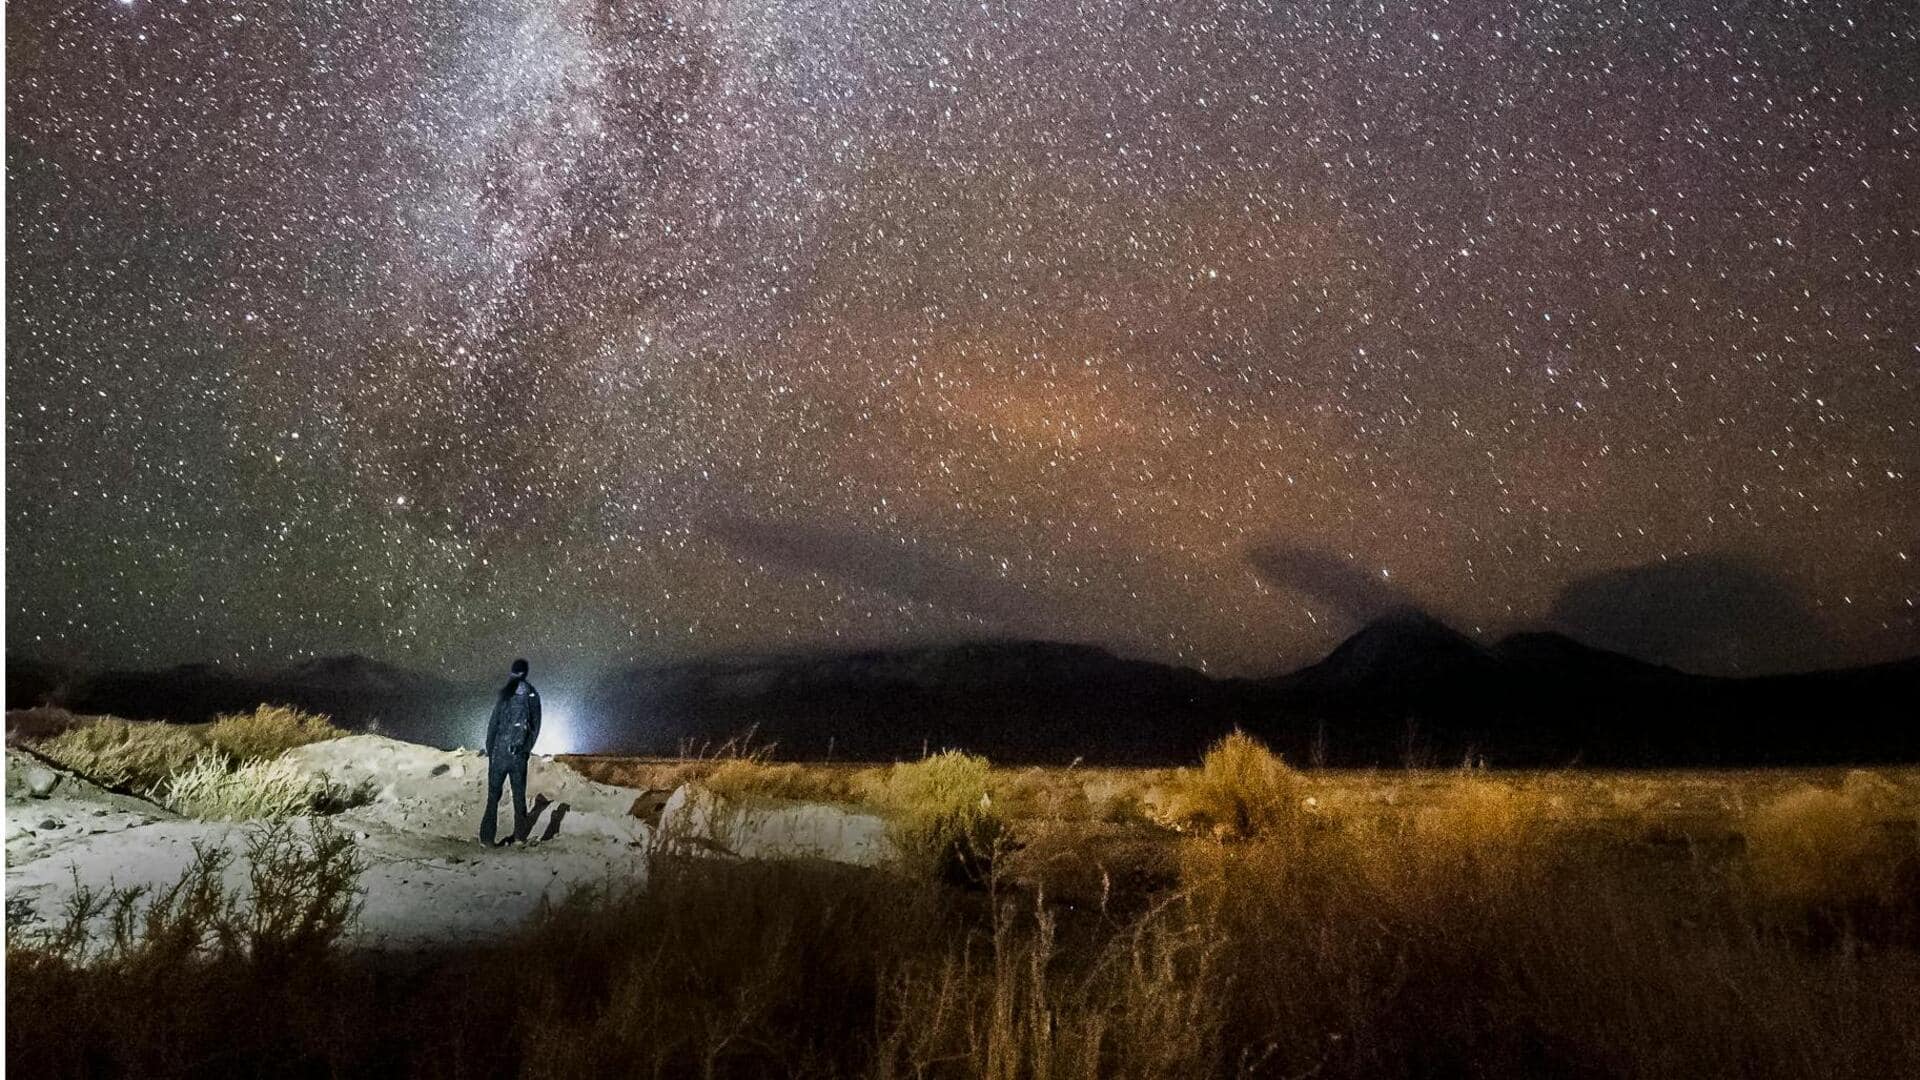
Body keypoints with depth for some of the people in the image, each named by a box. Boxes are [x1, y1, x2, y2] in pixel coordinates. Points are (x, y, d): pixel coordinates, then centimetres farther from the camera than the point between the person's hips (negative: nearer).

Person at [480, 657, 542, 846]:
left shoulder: (505, 695, -11)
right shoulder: (533, 696, 1)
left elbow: (493, 724, -7)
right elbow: (536, 727, 7)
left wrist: (489, 750, 5)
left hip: (500, 753, -3)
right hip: (519, 755, 3)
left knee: (493, 795, 3)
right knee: (519, 795, 13)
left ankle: (487, 837, 1)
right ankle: (520, 834, 14)